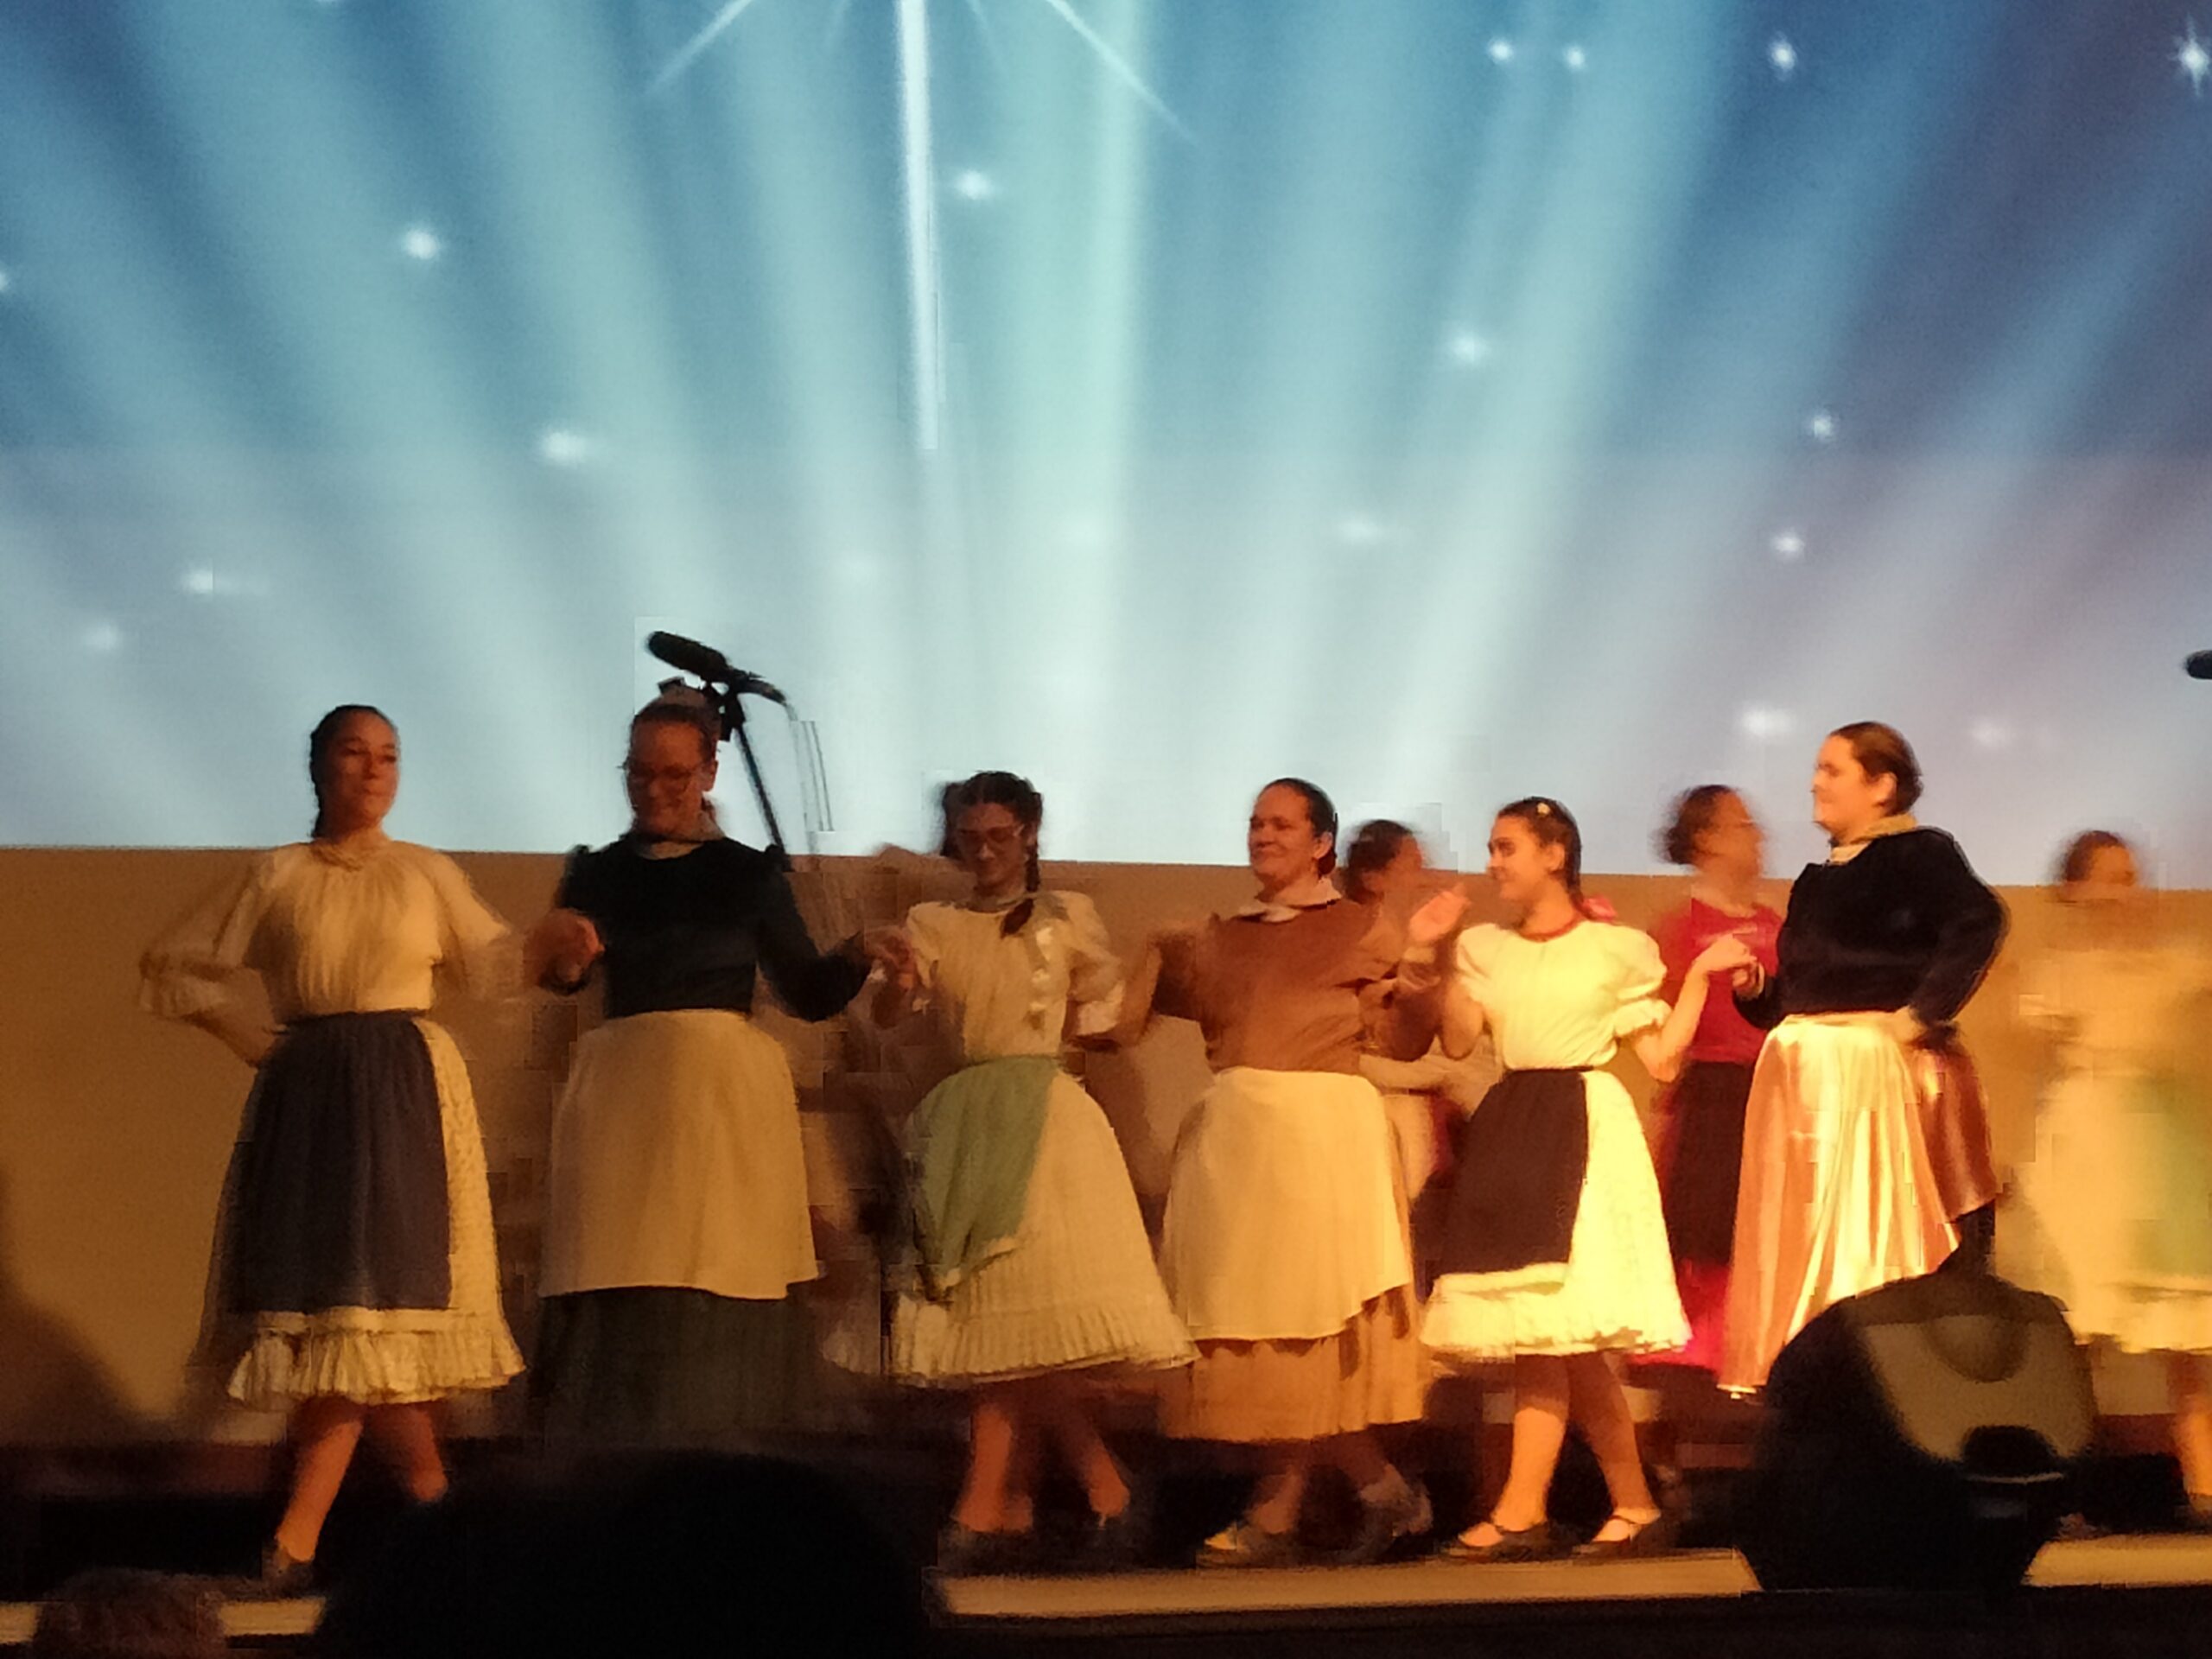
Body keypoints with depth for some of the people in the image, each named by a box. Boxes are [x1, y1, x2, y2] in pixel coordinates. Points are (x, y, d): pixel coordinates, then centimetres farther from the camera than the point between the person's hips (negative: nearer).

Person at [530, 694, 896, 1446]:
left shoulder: (749, 873, 7)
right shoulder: (597, 874, 10)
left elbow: (809, 994, 7)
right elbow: (560, 973, -5)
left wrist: (856, 956, -12)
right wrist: (566, 954, -27)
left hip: (727, 1091, -1)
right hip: (623, 1090, 1)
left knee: (720, 1285, -3)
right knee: (620, 1292, -4)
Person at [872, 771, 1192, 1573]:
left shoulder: (1067, 918, 6)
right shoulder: (931, 925, 9)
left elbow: (1104, 1012, 16)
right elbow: (888, 1013, -6)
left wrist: (1034, 1035, 4)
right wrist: (894, 981, -27)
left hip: (1044, 1117, -3)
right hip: (964, 1123, 3)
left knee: (1015, 1314, -10)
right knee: (994, 1317, 1)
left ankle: (984, 1511, -9)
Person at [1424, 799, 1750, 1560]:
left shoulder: (1617, 949, 4)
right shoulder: (1486, 949, 14)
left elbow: (1662, 1059, 3)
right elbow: (1458, 1039, 2)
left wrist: (1700, 974, -1)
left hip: (1585, 1132, -5)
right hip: (1512, 1135, 5)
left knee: (1551, 1331, -12)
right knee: (1544, 1336, -1)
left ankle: (1521, 1512, -11)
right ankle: (1634, 1505, 4)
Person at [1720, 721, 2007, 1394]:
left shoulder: (1918, 853, -4)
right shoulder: (1818, 879, 20)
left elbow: (1978, 920, -22)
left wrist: (1921, 1012, -22)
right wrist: (1755, 988, 2)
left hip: (1873, 1068, -8)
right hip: (1803, 1072, 8)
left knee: (1866, 1234, -9)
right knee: (1802, 1234, 6)